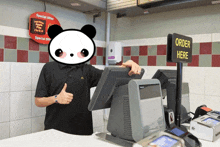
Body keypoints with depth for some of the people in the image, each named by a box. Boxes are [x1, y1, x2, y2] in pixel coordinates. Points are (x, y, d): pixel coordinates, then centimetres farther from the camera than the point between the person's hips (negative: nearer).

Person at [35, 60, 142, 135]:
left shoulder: (86, 70, 7)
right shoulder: (49, 68, 2)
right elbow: (38, 101, 2)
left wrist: (129, 67, -23)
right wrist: (56, 99, -16)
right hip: (54, 131, -1)